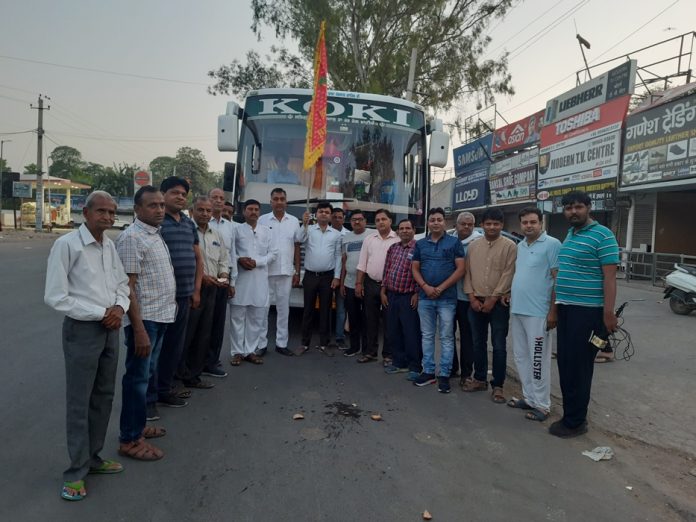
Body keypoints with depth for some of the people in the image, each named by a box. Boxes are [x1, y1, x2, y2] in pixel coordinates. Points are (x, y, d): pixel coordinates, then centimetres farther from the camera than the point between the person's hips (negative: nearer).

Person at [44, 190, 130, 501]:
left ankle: (93, 457, 33)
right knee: (79, 402, 4)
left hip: (110, 329, 7)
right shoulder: (66, 245, -14)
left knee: (104, 396, 16)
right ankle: (76, 472, 20)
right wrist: (100, 313, -17)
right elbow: (55, 297, -17)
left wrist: (119, 308, -5)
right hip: (82, 330, -7)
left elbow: (122, 283, 15)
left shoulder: (109, 246, 7)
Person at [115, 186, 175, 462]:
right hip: (144, 319, -9)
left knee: (148, 373, 18)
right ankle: (130, 439, 13)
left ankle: (138, 424, 33)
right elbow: (127, 287, -20)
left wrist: (170, 302, 17)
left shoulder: (155, 234, 12)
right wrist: (139, 329, -23)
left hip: (161, 316, 9)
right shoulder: (131, 238, -15)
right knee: (138, 377, 1)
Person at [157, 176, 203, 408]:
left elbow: (198, 257, 18)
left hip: (185, 294, 7)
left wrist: (196, 290, 12)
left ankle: (165, 386, 28)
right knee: (158, 344, 3)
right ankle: (157, 391, 17)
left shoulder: (189, 223, 14)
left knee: (176, 343, 14)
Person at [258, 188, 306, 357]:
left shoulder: (294, 221, 6)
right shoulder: (262, 220, -1)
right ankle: (261, 344, 12)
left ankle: (281, 343, 18)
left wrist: (297, 272, 5)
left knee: (283, 308, 9)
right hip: (265, 271, -2)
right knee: (263, 308, 3)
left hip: (286, 272, 2)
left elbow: (297, 247, 8)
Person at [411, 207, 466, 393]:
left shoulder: (454, 242, 0)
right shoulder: (420, 244, 10)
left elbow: (461, 269, -6)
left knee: (446, 337, 3)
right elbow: (415, 269, 8)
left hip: (447, 297, -3)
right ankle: (428, 372, 20)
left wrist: (441, 288, -12)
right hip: (425, 297, 3)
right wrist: (426, 287, -9)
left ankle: (444, 375, 11)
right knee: (427, 335, 10)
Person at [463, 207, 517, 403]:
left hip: (498, 303, -4)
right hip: (476, 302, 4)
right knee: (478, 343, 12)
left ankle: (498, 385, 12)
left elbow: (508, 275, -9)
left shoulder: (509, 246, -3)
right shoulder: (473, 246, 8)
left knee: (498, 346, 2)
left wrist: (492, 299, -12)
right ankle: (480, 379, 25)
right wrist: (472, 297, -4)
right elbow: (467, 272, 7)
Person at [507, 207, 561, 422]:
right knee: (521, 357, 14)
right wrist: (510, 295, 11)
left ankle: (541, 404, 11)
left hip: (537, 313, -8)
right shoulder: (519, 246, 14)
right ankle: (529, 398, 26)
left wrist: (553, 311, -15)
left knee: (538, 359, -1)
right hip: (517, 310, 8)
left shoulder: (552, 244, -9)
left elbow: (558, 279, -12)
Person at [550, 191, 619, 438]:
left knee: (578, 366, -1)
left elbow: (609, 276, -15)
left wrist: (609, 312, -20)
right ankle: (572, 415, 26)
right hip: (566, 308, 9)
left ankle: (575, 422, 11)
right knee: (565, 363, 13)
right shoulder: (569, 235, 15)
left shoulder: (602, 235, -11)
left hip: (588, 311, -8)